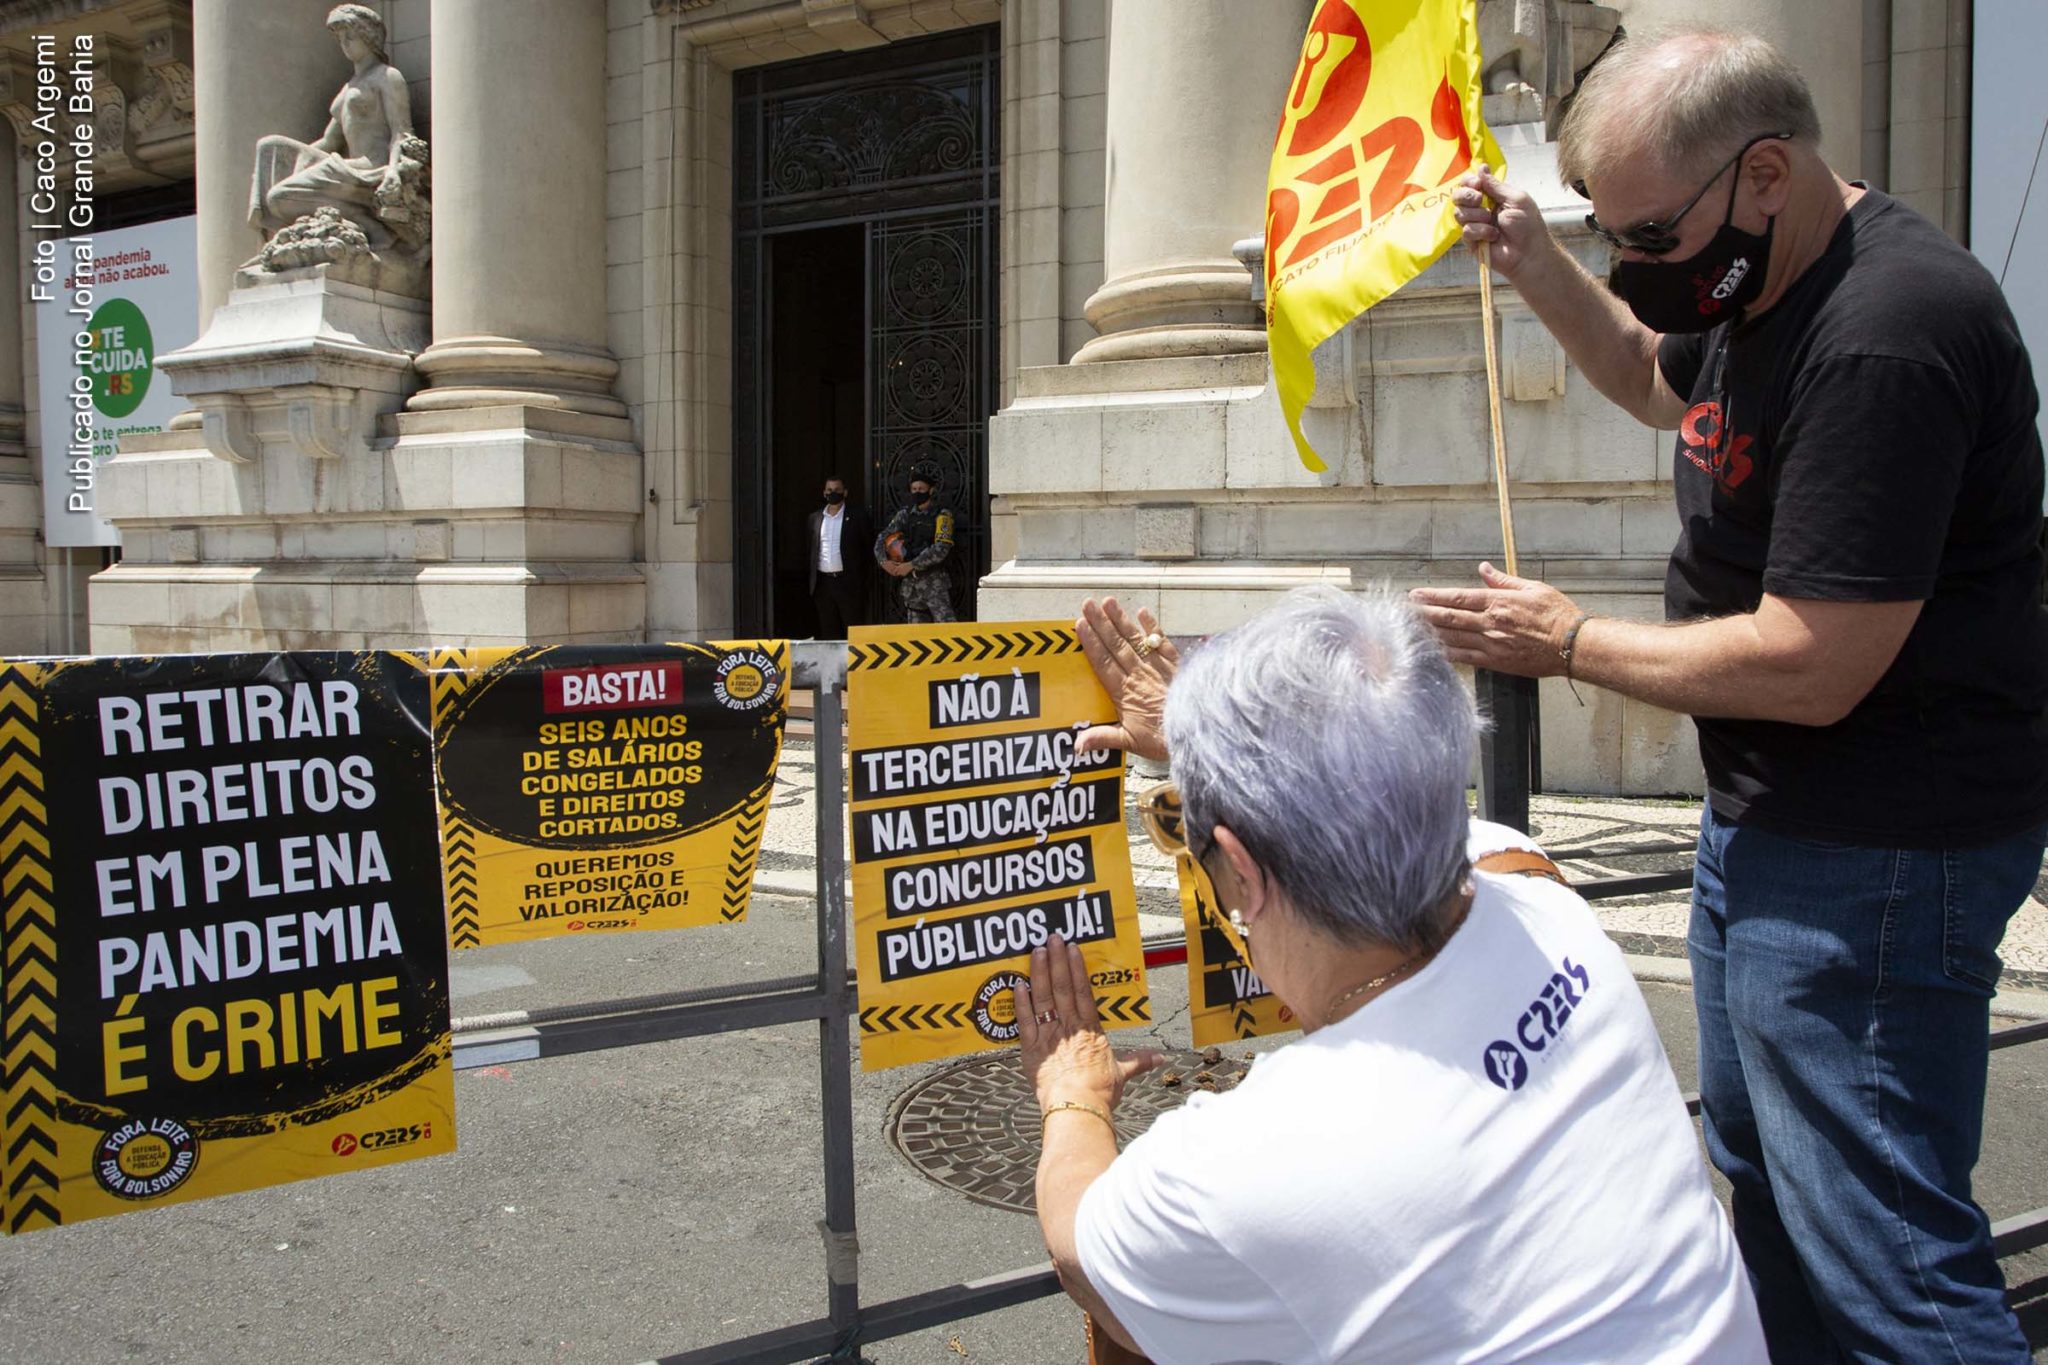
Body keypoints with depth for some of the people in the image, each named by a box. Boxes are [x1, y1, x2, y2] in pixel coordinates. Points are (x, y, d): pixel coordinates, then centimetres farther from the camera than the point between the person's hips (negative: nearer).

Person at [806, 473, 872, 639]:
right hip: (823, 582, 4)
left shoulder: (857, 515, 1)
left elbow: (871, 544, 2)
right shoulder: (815, 518, 12)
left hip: (849, 582, -4)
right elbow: (811, 550, 16)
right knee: (828, 632, 6)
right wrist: (812, 580, 8)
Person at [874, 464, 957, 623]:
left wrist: (911, 565, -17)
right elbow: (882, 538, 12)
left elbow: (941, 549, -15)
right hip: (910, 582, 5)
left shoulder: (942, 514, -4)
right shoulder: (905, 513, 12)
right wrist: (883, 561, -8)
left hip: (934, 581, -5)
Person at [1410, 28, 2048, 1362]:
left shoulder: (1885, 336, -26)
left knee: (1883, 1258, -6)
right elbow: (1656, 378, 30)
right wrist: (1537, 262, 12)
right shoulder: (1758, 281, 6)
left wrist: (1568, 640, -14)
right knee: (1762, 1171, 23)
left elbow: (1807, 667, -28)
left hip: (1873, 853, -10)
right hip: (1768, 816, 11)